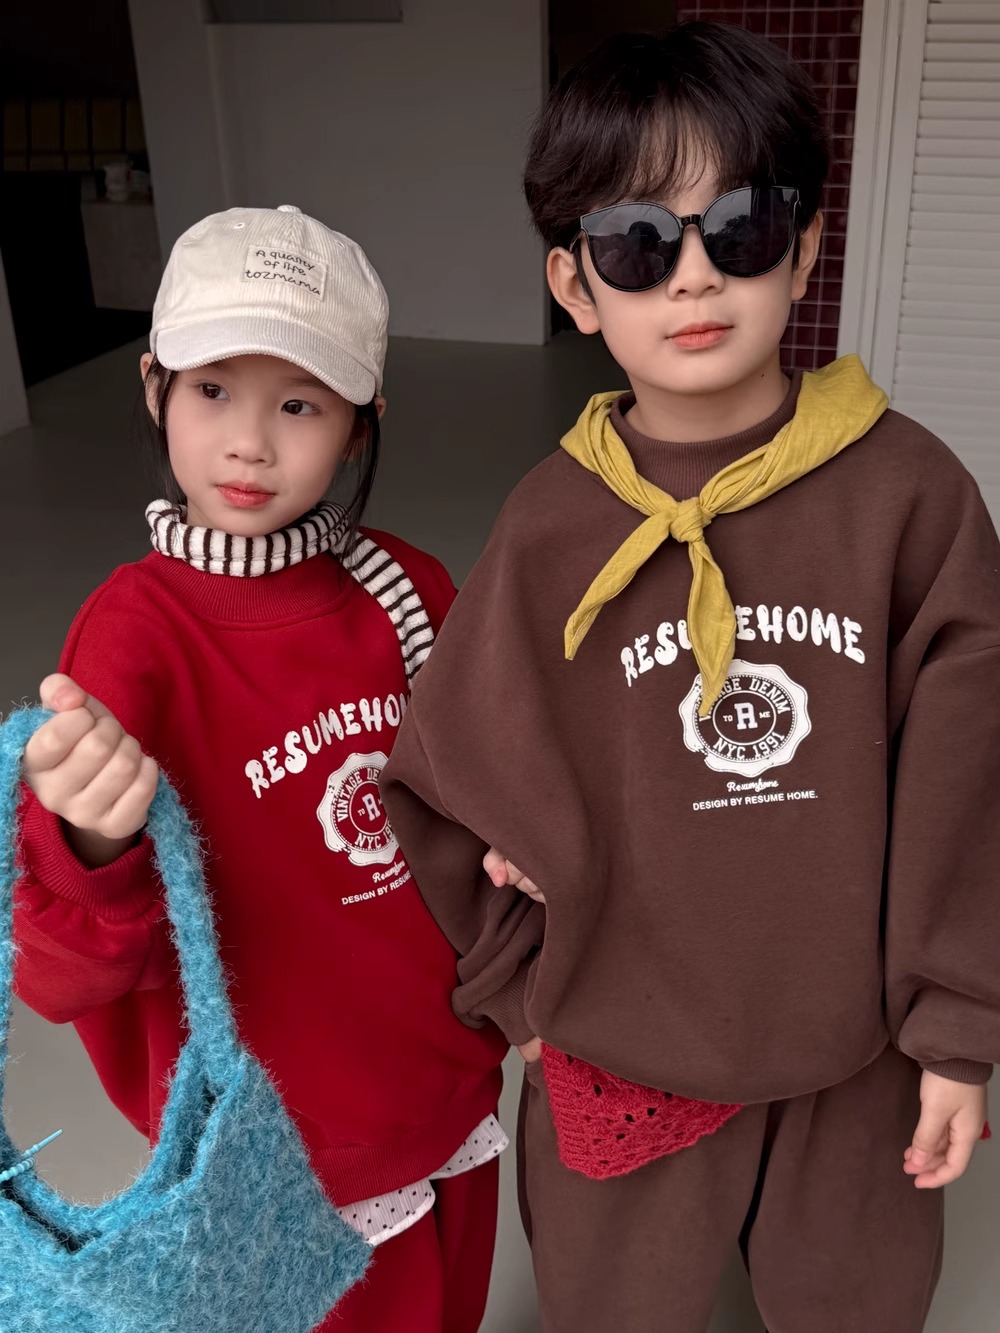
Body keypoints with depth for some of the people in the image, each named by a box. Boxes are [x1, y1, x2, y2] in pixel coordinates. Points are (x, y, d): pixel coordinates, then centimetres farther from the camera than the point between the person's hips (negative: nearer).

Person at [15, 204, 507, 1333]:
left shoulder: (406, 587, -9)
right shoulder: (134, 634, -20)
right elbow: (65, 980, -26)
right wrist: (95, 848, -46)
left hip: (452, 1103, 4)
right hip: (287, 1163, -4)